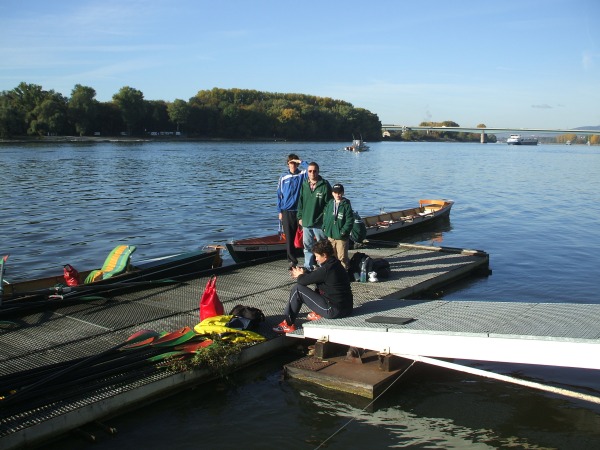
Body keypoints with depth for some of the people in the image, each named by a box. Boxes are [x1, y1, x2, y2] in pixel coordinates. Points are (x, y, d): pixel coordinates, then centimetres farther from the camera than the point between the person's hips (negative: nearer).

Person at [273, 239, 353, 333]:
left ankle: (288, 324, 4)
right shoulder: (336, 264, 8)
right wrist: (303, 273, 10)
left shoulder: (326, 269, -20)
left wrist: (299, 275, 7)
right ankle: (319, 312, 22)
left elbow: (303, 281, -15)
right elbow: (315, 276, 23)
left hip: (333, 311, -9)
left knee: (297, 289, -5)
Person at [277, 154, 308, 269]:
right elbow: (279, 194, 7)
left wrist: (301, 162, -14)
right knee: (289, 237, 3)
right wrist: (280, 211, 3)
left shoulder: (302, 174, 2)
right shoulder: (283, 177, 6)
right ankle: (292, 260, 12)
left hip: (300, 210, -1)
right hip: (287, 211, 2)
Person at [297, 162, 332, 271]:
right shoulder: (304, 185, 6)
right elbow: (300, 202, 13)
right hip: (306, 221, 5)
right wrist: (300, 217, 8)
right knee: (307, 245, 12)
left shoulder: (325, 185, -8)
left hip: (320, 222, -4)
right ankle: (308, 267, 22)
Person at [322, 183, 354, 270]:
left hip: (341, 237, -5)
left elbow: (350, 221, -10)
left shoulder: (346, 205, -8)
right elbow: (325, 217, 15)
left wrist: (344, 231, -16)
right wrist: (325, 227, 4)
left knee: (342, 258, -2)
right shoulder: (329, 204, 7)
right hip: (330, 235, 5)